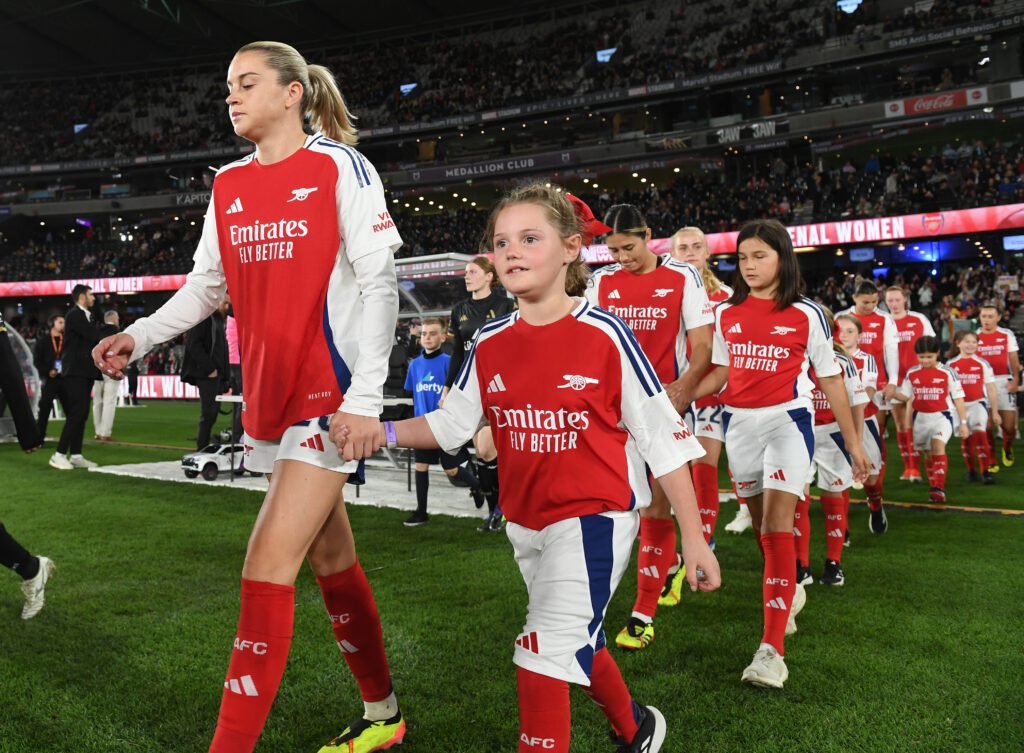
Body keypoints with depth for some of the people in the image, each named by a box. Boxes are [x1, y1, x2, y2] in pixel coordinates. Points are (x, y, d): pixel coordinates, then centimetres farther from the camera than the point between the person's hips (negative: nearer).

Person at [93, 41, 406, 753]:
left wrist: (365, 397, -18)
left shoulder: (340, 166, -6)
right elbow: (206, 283, 17)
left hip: (331, 393, -7)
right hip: (270, 394, 7)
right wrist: (139, 336, 1)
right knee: (332, 560, 15)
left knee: (267, 571, -11)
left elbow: (378, 282, -11)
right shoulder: (228, 184, 12)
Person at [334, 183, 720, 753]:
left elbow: (663, 436, -12)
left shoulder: (604, 334, -15)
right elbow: (450, 423, 7)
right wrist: (378, 431, -9)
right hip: (527, 523, 6)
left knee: (543, 659, -13)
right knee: (577, 642, 23)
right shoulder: (490, 345, -1)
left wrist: (695, 537, -11)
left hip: (595, 516, -6)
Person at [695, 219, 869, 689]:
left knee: (776, 527, -16)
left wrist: (852, 442, 6)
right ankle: (789, 592, 42)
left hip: (787, 421, -4)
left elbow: (830, 379, 4)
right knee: (762, 524, 13)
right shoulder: (725, 313, 7)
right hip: (738, 423, 4)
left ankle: (772, 649, -17)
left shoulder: (806, 314, -1)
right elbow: (720, 372, 10)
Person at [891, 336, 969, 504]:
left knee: (938, 446, -26)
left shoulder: (947, 372, -5)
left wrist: (963, 422, -1)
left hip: (941, 416, -4)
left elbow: (958, 398, 0)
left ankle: (939, 489, -28)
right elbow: (906, 396, 10)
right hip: (920, 418, 4)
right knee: (928, 454, 11)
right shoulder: (912, 374, 3)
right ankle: (936, 489, 26)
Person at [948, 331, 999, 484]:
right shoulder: (951, 365, 2)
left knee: (979, 433, -18)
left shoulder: (983, 364, 0)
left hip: (978, 403, -2)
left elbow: (992, 389, 2)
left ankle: (985, 471, -14)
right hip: (960, 406, 2)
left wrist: (995, 412, 2)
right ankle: (971, 470, 26)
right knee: (966, 438, 10)